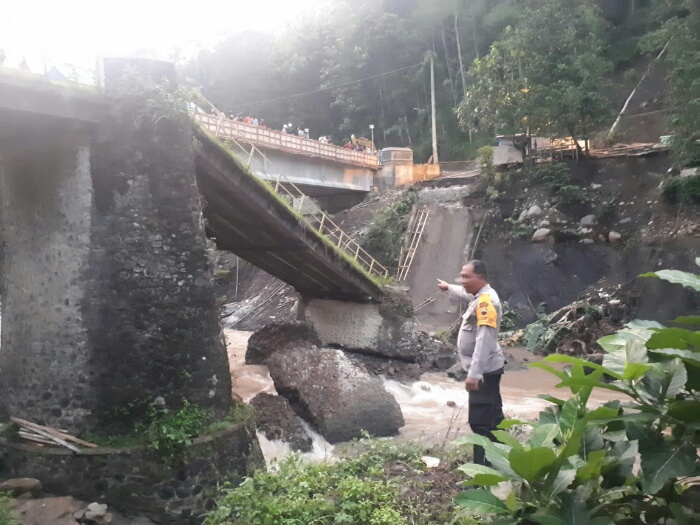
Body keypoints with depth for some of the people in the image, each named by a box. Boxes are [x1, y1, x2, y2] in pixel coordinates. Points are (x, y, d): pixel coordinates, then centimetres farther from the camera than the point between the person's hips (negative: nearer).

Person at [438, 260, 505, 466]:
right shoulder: (480, 296, 10)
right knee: (492, 416, 19)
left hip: (484, 370, -11)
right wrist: (448, 287, 54)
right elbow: (465, 293, 37)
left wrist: (473, 374, -34)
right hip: (487, 369, 11)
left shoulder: (486, 300, -22)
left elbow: (484, 340, -30)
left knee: (480, 422, -11)